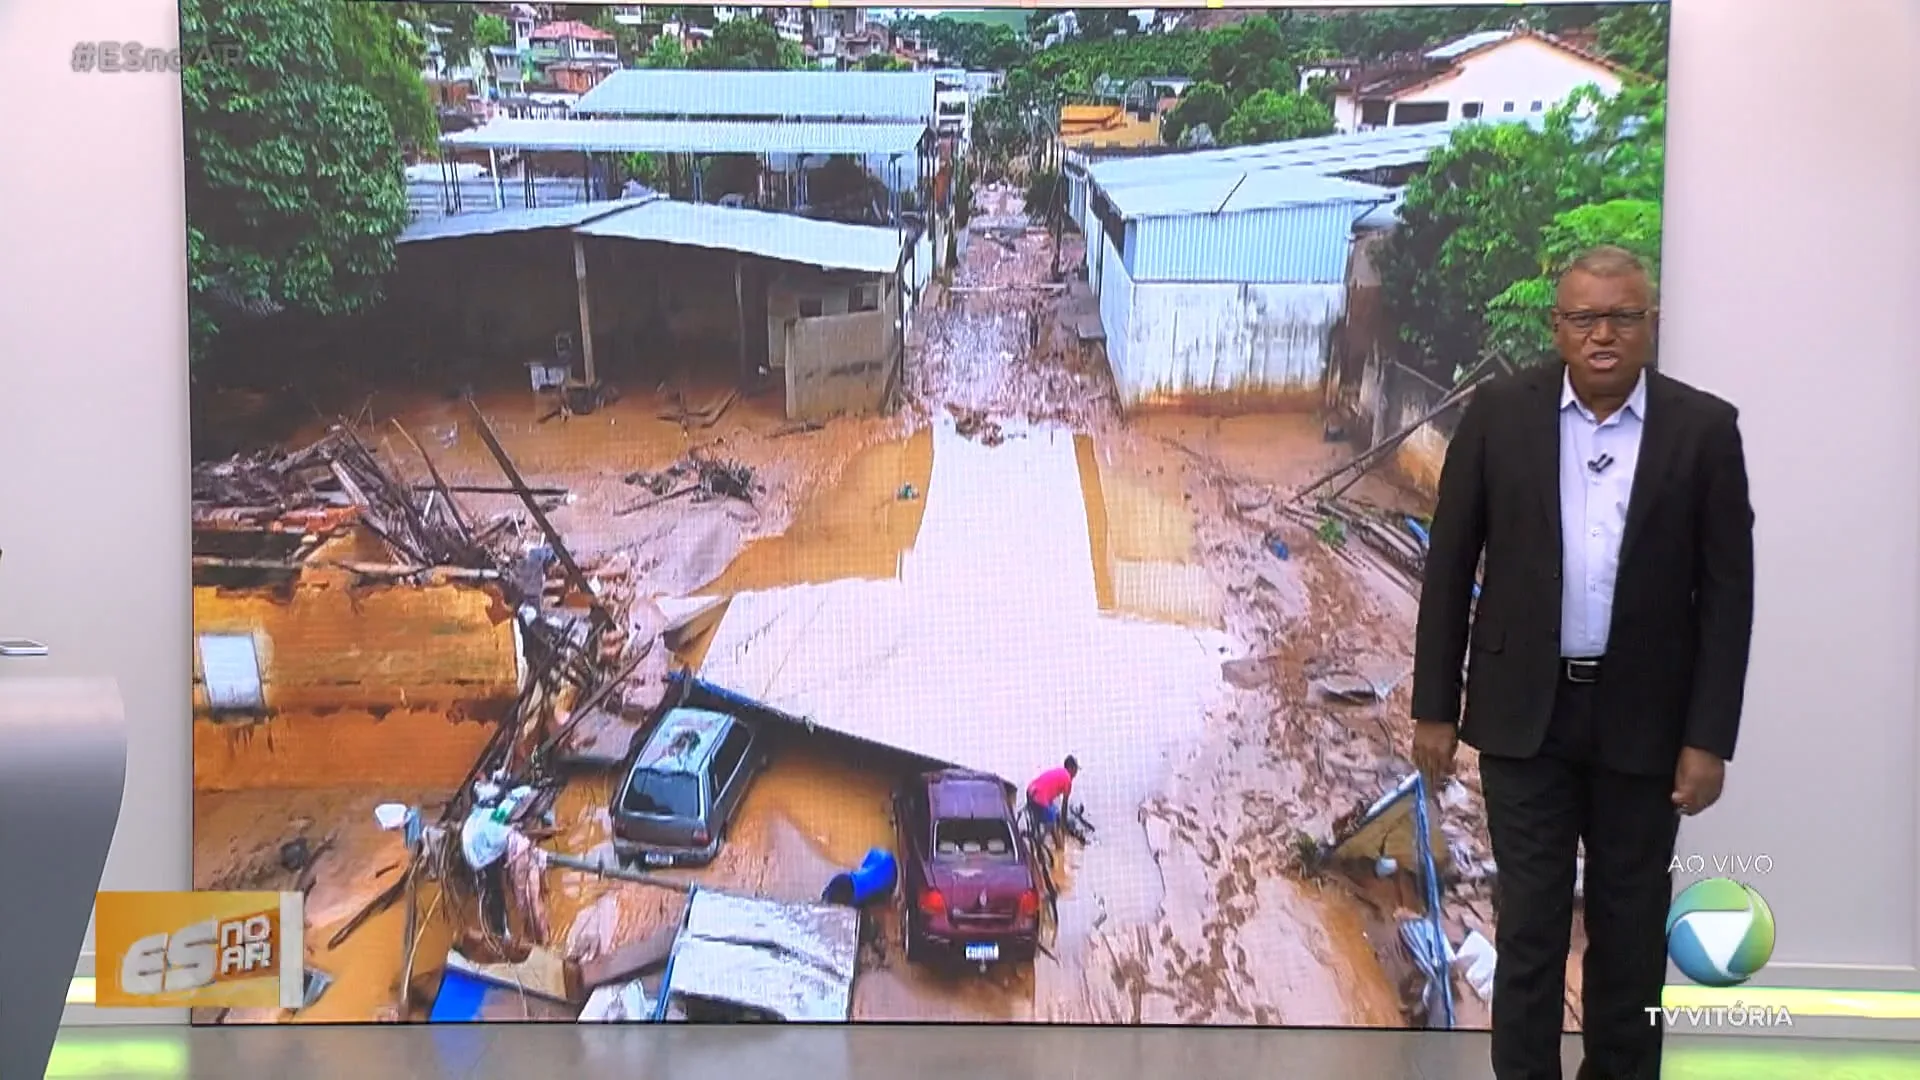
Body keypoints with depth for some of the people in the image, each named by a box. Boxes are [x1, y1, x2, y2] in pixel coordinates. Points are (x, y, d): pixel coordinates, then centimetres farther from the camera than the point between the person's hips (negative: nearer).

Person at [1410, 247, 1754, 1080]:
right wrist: (1434, 707, -1)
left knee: (1631, 930, 12)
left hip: (1643, 718, 1)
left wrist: (1708, 738, -6)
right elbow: (1450, 564, 0)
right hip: (1525, 710, 0)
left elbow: (1726, 592, -3)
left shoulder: (1704, 428, -4)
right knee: (1529, 923, 3)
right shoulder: (1500, 412, -3)